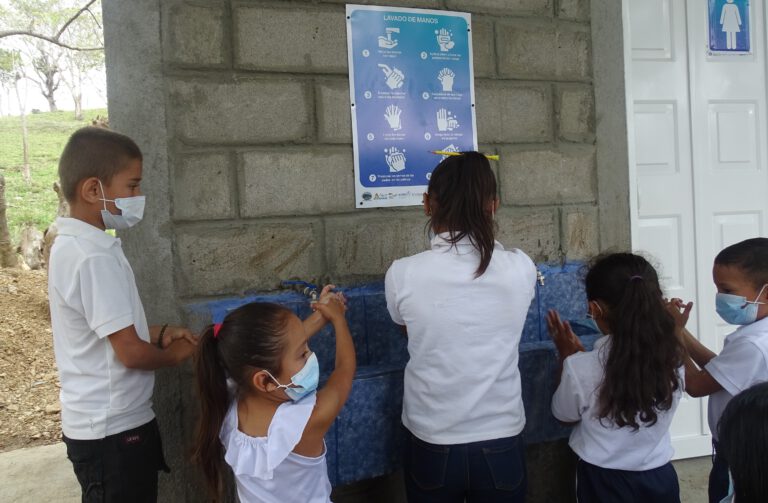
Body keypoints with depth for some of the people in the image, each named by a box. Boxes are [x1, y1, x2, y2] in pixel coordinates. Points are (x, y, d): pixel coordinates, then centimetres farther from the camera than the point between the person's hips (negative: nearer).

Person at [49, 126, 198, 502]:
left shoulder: (71, 245, 6)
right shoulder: (94, 257, -24)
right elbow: (131, 352, -23)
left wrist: (158, 334, 4)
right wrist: (173, 354, -4)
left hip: (103, 422, 9)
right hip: (113, 429, -9)